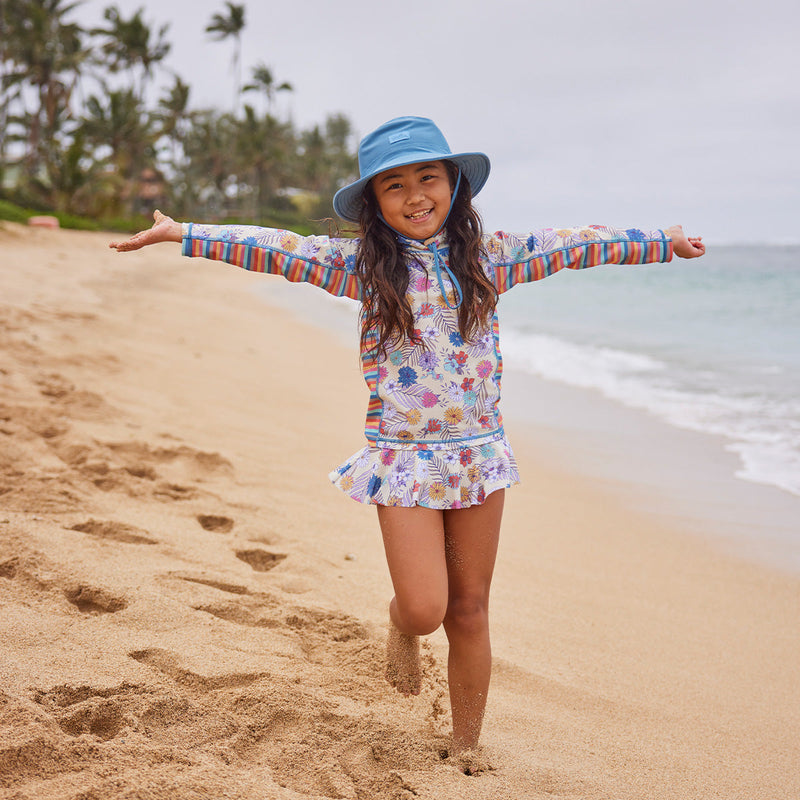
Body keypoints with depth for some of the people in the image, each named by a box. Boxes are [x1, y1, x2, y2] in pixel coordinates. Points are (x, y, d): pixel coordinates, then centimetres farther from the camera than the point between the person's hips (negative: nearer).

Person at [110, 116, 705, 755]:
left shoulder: (490, 256, 2)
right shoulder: (362, 265, -3)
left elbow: (577, 245, 9)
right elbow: (275, 249, -7)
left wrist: (666, 242, 17)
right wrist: (180, 233, -12)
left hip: (479, 454, 2)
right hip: (403, 458, -2)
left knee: (468, 611, 9)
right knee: (424, 609, -9)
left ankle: (467, 750, 26)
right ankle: (400, 625, 31)